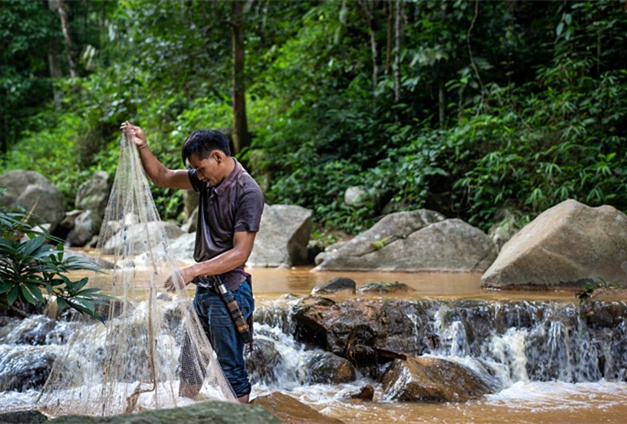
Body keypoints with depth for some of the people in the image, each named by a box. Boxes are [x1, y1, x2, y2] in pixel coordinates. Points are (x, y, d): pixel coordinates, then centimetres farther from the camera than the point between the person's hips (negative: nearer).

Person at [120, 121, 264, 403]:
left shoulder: (247, 192, -18)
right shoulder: (208, 180, 5)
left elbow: (240, 253, -22)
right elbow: (162, 177, 16)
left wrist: (193, 270, -26)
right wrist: (142, 147, 0)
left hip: (229, 292, -9)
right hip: (204, 289, 9)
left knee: (231, 370, -2)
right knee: (189, 363, 17)